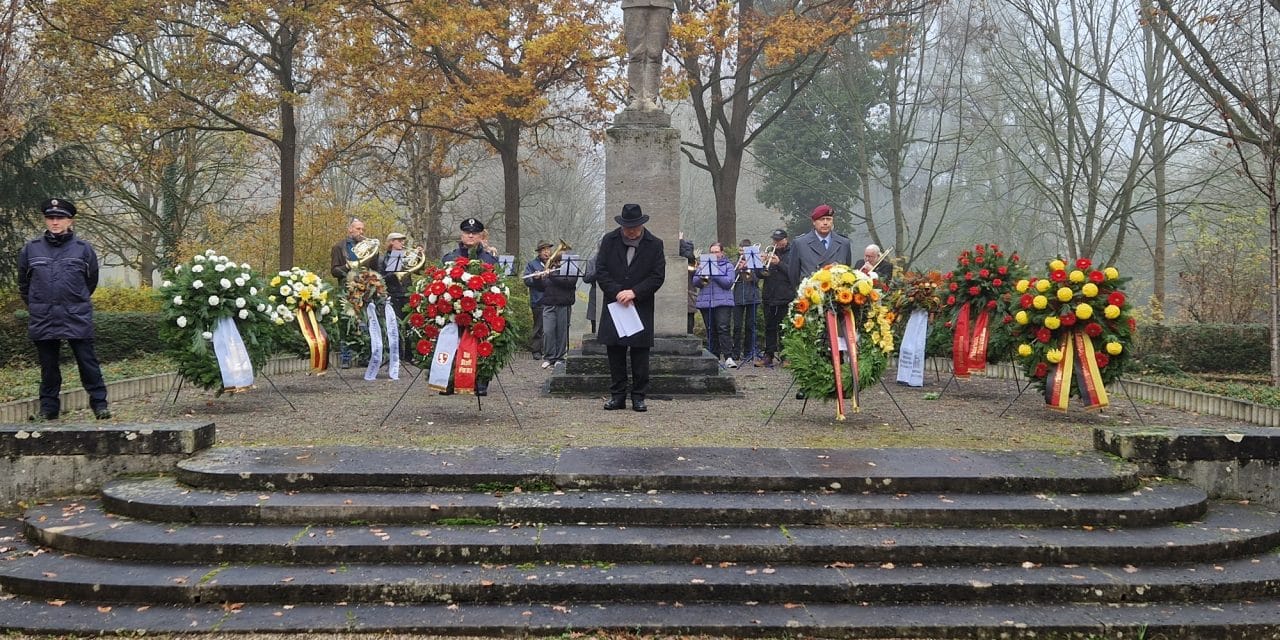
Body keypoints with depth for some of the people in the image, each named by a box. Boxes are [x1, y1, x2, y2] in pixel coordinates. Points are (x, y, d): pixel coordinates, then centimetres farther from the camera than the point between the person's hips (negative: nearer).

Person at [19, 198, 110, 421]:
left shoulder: (83, 249, -1)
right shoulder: (30, 249, 3)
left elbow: (91, 281, 11)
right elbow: (23, 283, 16)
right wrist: (35, 305, 17)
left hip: (77, 318, -2)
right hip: (43, 319, 2)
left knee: (87, 361, 0)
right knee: (48, 365, 10)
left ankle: (99, 403, 8)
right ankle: (49, 407, 19)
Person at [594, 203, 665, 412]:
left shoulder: (654, 244, 0)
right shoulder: (609, 240, 3)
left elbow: (658, 276, -3)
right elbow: (600, 271, 0)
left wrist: (634, 292, -14)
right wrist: (617, 293, -13)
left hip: (642, 307, -1)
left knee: (640, 355, 2)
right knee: (615, 354, 5)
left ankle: (639, 397, 9)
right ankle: (617, 395, 13)